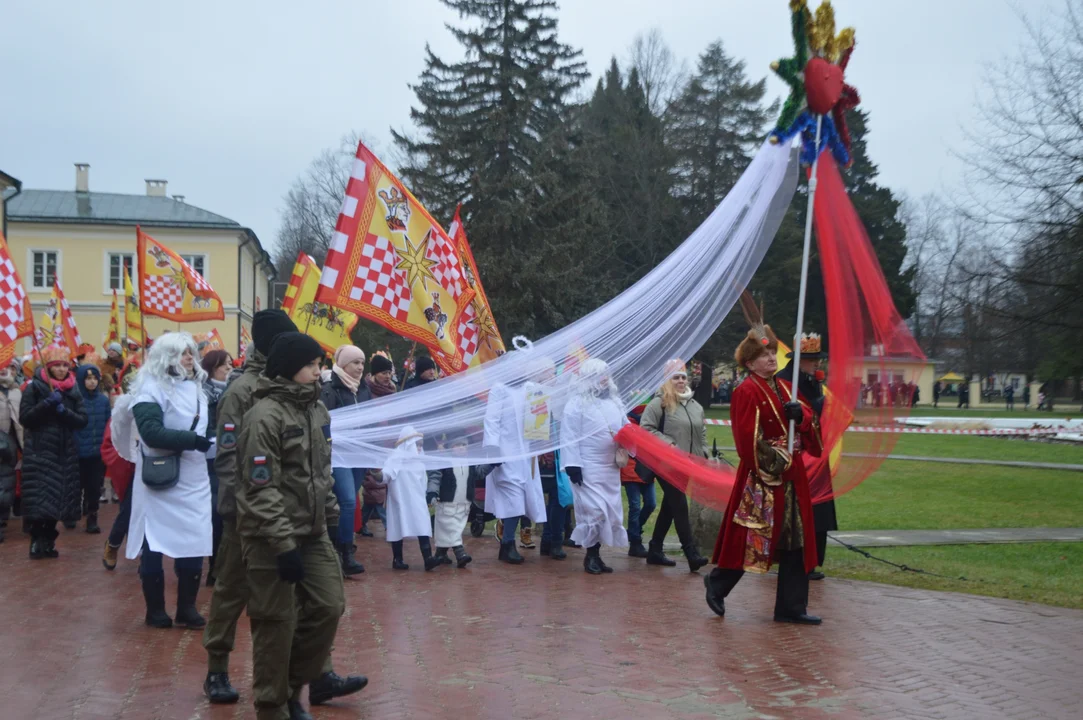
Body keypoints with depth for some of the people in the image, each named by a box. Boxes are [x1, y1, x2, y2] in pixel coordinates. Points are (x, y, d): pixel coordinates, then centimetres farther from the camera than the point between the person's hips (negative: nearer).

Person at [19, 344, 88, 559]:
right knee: (39, 498, -9)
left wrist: (64, 411, -14)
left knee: (57, 497, 5)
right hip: (39, 450, -4)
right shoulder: (34, 387, -2)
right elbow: (25, 418, -9)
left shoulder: (73, 390, 9)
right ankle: (36, 541, 2)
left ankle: (48, 541, 15)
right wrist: (47, 403, -20)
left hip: (65, 452, 4)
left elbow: (82, 420, 2)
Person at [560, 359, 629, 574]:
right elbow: (569, 437, -12)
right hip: (588, 468, -7)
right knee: (594, 510, -11)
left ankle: (596, 554, 19)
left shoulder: (614, 402, 13)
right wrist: (572, 464, -18)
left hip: (611, 467, 7)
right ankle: (591, 555, 3)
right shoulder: (577, 404, -8)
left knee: (611, 511, 8)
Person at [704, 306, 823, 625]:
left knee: (795, 540, 7)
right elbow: (748, 437, -17)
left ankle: (791, 607, 14)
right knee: (751, 537, -1)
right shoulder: (747, 392, -10)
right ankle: (717, 584, 21)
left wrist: (800, 415, -10)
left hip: (791, 475, 8)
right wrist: (773, 461, -18)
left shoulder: (784, 389, 15)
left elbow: (810, 422, 11)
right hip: (761, 478, -8)